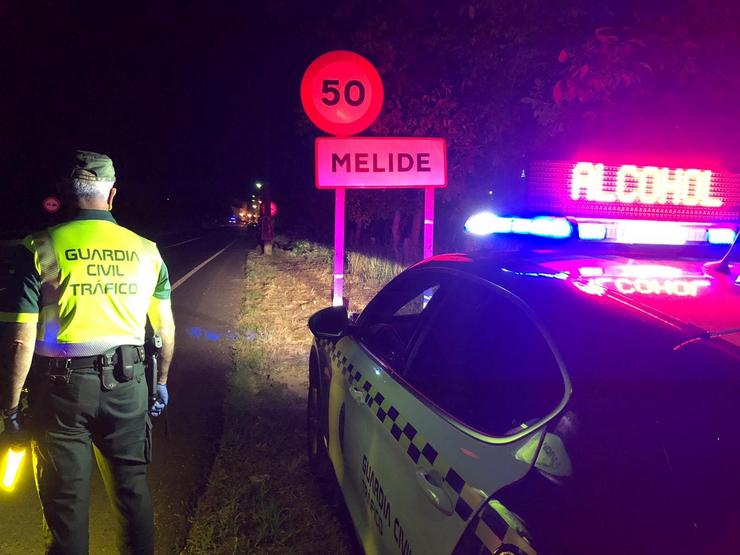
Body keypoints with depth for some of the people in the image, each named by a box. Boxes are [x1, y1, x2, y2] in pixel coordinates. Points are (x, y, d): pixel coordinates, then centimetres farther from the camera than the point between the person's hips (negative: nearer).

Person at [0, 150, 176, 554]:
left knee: (66, 498, 11)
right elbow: (166, 328, 9)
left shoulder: (40, 250, -9)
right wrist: (161, 381, 22)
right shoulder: (145, 250, 1)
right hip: (127, 385, 3)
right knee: (132, 488, 18)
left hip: (62, 387, -3)